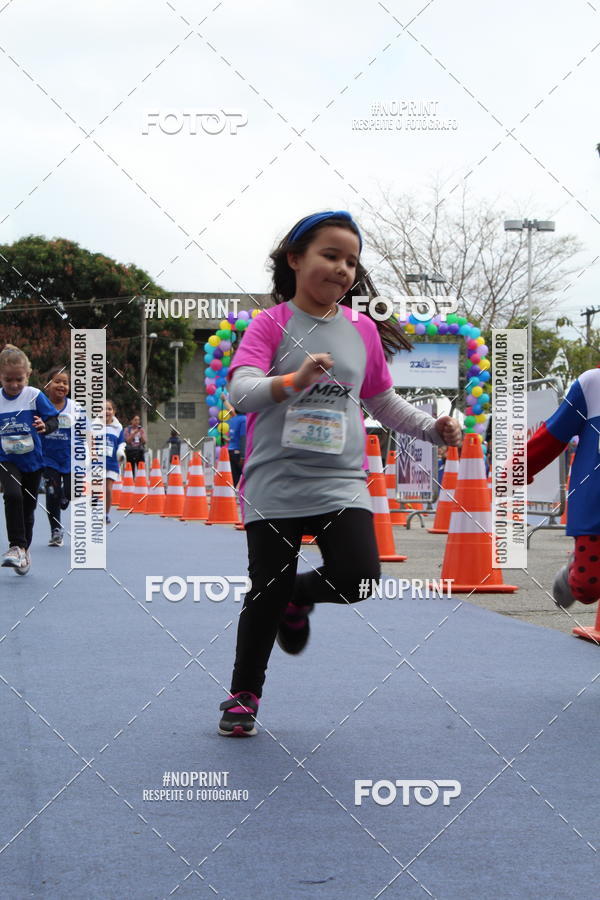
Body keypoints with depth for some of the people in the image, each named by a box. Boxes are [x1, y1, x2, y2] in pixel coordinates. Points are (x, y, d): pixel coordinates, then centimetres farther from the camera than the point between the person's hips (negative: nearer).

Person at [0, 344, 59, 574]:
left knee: (28, 507, 12)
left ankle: (24, 549, 31)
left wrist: (46, 426, -29)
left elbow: (54, 420, -8)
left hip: (32, 460, 1)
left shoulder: (35, 396, -9)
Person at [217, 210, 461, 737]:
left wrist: (433, 428, 6)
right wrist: (293, 380, -36)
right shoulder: (272, 324, -4)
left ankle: (298, 594, 19)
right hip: (274, 485, -3)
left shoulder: (363, 330, 8)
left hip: (341, 481, 3)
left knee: (358, 576, -17)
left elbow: (383, 401, 20)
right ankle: (243, 696, 25)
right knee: (266, 592, 2)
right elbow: (241, 391, -18)